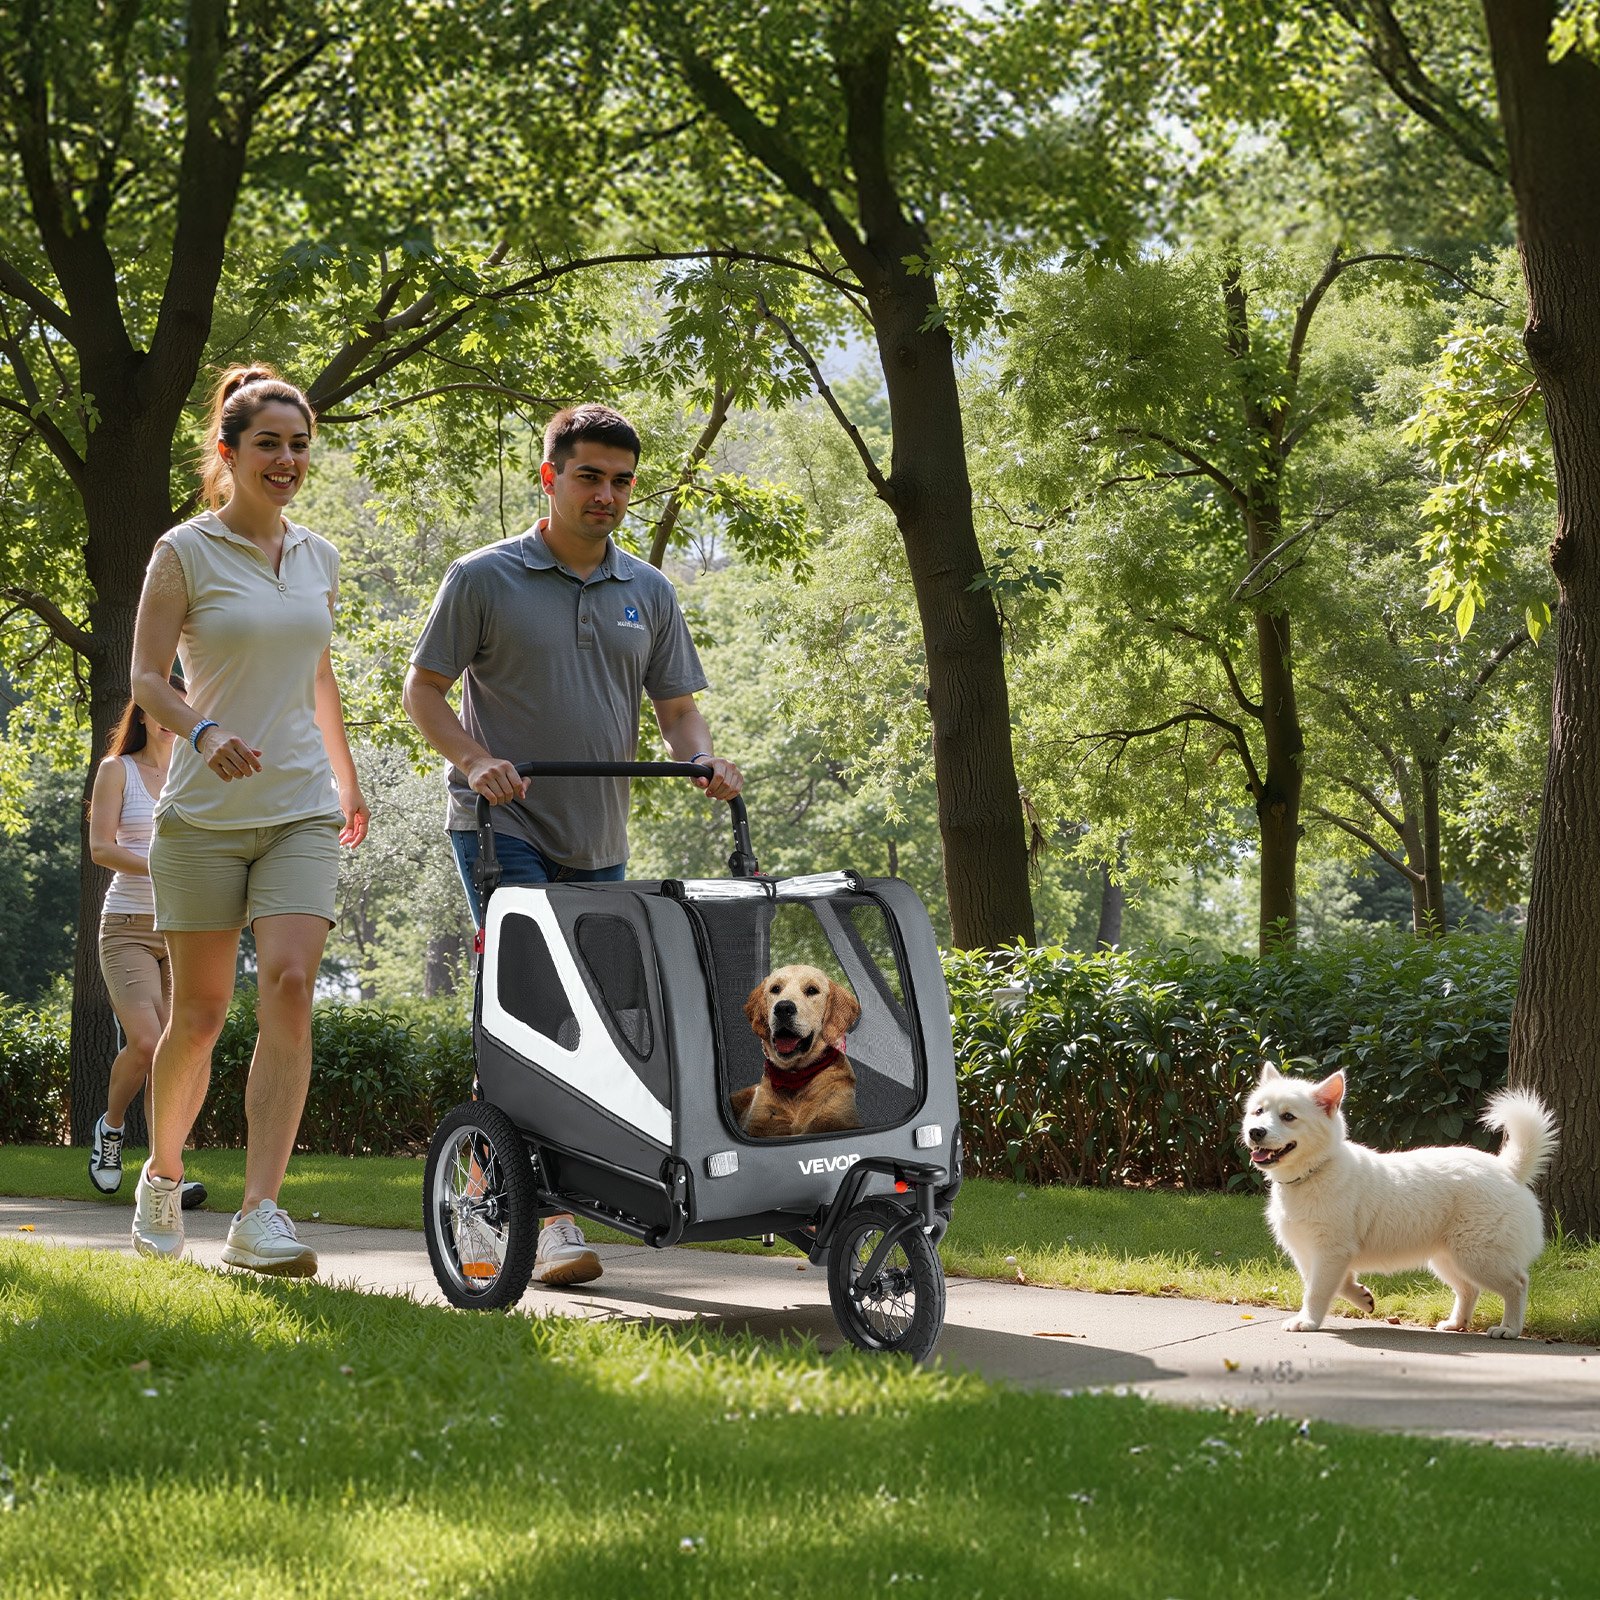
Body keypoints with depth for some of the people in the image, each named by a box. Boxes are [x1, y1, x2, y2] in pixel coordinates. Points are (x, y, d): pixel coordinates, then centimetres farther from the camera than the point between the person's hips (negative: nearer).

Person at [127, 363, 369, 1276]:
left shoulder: (318, 558, 12)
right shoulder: (185, 552, -3)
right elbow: (146, 678, -8)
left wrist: (347, 781, 31)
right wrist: (202, 730, -28)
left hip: (301, 808, 3)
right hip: (205, 813, -3)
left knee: (291, 987, -16)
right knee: (200, 1011, 4)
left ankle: (260, 1216, -19)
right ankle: (163, 1174, 30)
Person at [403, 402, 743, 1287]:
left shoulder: (648, 593, 11)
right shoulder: (484, 579, -2)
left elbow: (677, 707, 12)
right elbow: (423, 689, 0)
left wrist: (703, 760, -9)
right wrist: (476, 760, -17)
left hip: (597, 841, 6)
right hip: (502, 826, -5)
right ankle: (550, 1217, -17)